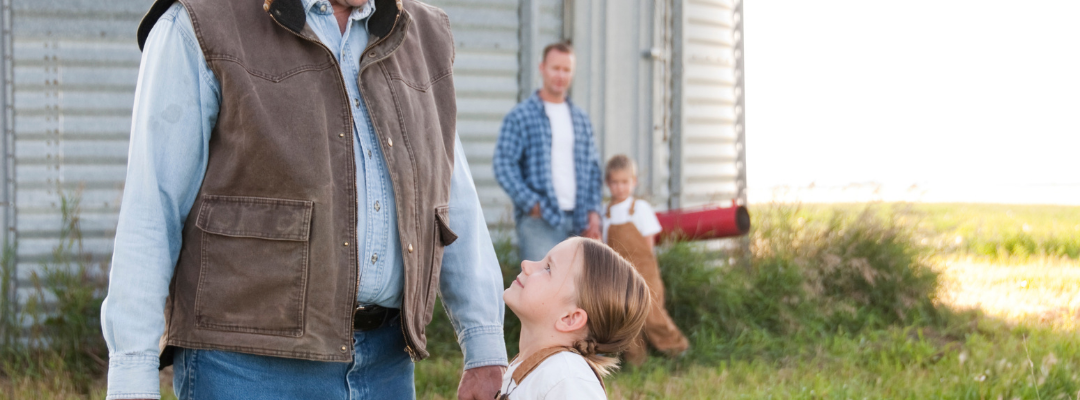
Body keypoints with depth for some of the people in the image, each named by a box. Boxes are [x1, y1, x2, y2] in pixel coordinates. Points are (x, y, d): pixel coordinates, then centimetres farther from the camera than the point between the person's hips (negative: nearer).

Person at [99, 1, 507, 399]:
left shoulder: (420, 39, 12)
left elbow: (453, 204, 15)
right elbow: (148, 214, -7)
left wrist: (486, 347, 7)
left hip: (383, 366, 5)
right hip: (249, 366, -5)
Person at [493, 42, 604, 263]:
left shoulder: (581, 119, 17)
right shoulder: (520, 116, 1)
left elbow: (593, 168, 19)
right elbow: (503, 165, -5)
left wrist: (593, 211, 6)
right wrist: (531, 204, -13)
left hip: (576, 221, 5)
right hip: (539, 220, -5)